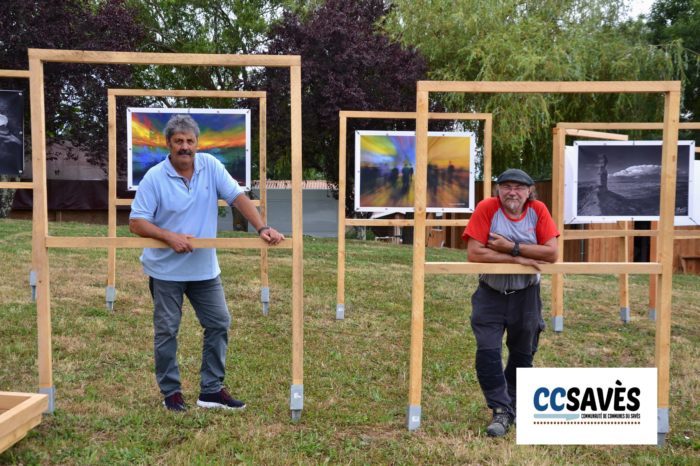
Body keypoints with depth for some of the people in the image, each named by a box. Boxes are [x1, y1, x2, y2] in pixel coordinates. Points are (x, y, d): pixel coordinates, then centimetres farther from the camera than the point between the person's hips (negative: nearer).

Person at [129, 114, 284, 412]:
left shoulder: (210, 166, -3)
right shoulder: (154, 178, -11)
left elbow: (237, 197, -7)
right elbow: (136, 223, -11)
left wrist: (262, 228, -19)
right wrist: (169, 237, -25)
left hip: (205, 268, 4)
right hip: (166, 270, -3)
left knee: (219, 324, 6)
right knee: (166, 331, 6)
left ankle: (211, 390, 18)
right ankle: (171, 392, 21)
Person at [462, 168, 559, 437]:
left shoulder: (538, 210, -9)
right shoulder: (486, 209, -15)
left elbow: (551, 253, -17)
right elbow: (474, 254, -23)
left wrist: (512, 247, -25)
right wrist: (518, 259, -22)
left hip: (526, 294, 2)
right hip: (491, 294, -2)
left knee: (522, 355, 13)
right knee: (487, 352, -10)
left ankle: (512, 406, 32)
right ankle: (502, 410, 2)